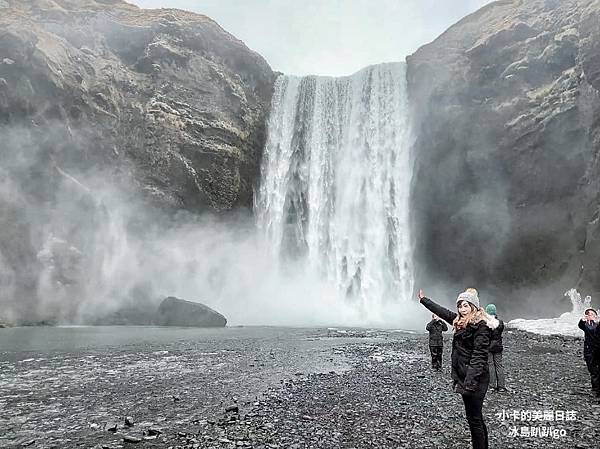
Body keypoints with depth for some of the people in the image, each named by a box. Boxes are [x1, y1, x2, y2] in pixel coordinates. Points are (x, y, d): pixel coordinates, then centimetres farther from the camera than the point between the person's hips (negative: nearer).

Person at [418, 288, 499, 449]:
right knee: (476, 417, 16)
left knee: (474, 418, -3)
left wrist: (470, 381, -30)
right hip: (465, 377, 9)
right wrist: (423, 299, 34)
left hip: (475, 379, -9)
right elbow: (443, 311, 24)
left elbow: (479, 355, -22)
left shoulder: (481, 326, -15)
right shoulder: (461, 321, 10)